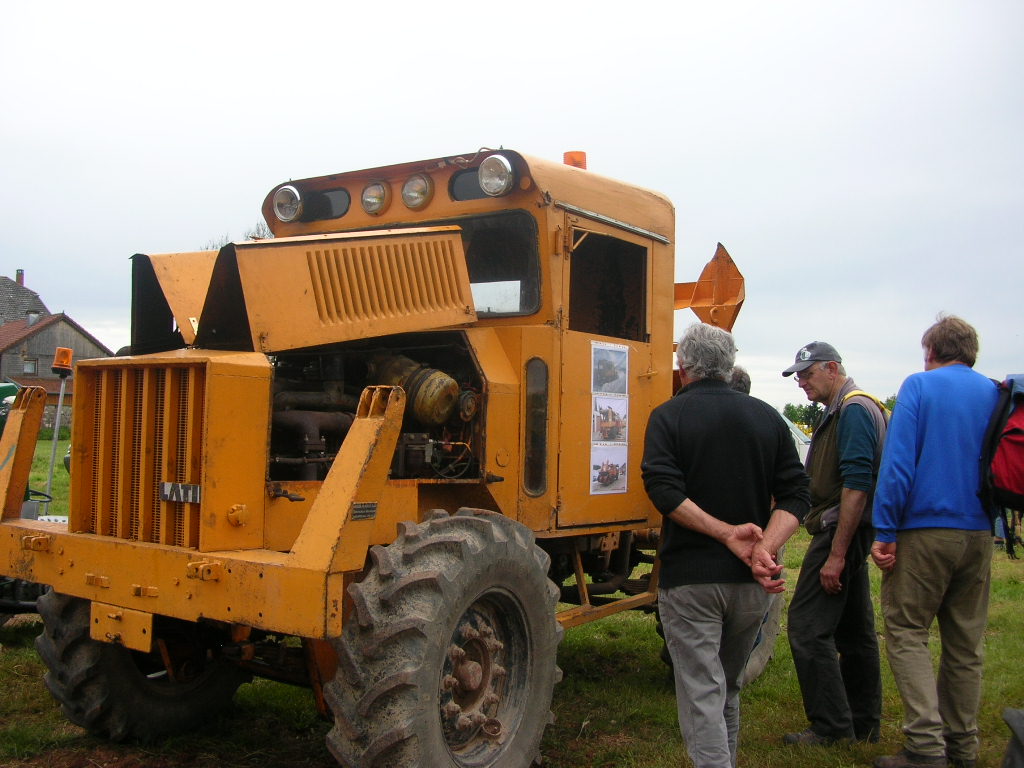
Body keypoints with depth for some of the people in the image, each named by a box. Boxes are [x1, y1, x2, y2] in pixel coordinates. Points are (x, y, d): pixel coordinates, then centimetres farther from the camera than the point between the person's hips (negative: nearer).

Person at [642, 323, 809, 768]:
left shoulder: (669, 417, -4)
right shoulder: (767, 418, 7)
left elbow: (664, 492, -19)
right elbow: (795, 495, -2)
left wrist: (727, 533, -19)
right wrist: (765, 548, -14)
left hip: (690, 577, -5)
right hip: (752, 583, 5)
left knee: (701, 695, -1)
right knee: (728, 688, 23)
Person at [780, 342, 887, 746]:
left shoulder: (854, 409, -15)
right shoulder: (842, 410, 17)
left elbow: (857, 485, -23)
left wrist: (836, 554, -24)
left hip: (841, 531, -11)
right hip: (848, 534, 11)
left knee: (808, 626, -8)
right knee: (854, 629, 14)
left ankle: (831, 726, -1)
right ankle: (863, 724, 23)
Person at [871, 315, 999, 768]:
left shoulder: (920, 386, -4)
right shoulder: (996, 394, 9)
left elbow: (898, 462, -13)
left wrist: (885, 532, -12)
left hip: (925, 529, -5)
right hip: (979, 534, 5)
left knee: (906, 632, 1)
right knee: (965, 642, 12)